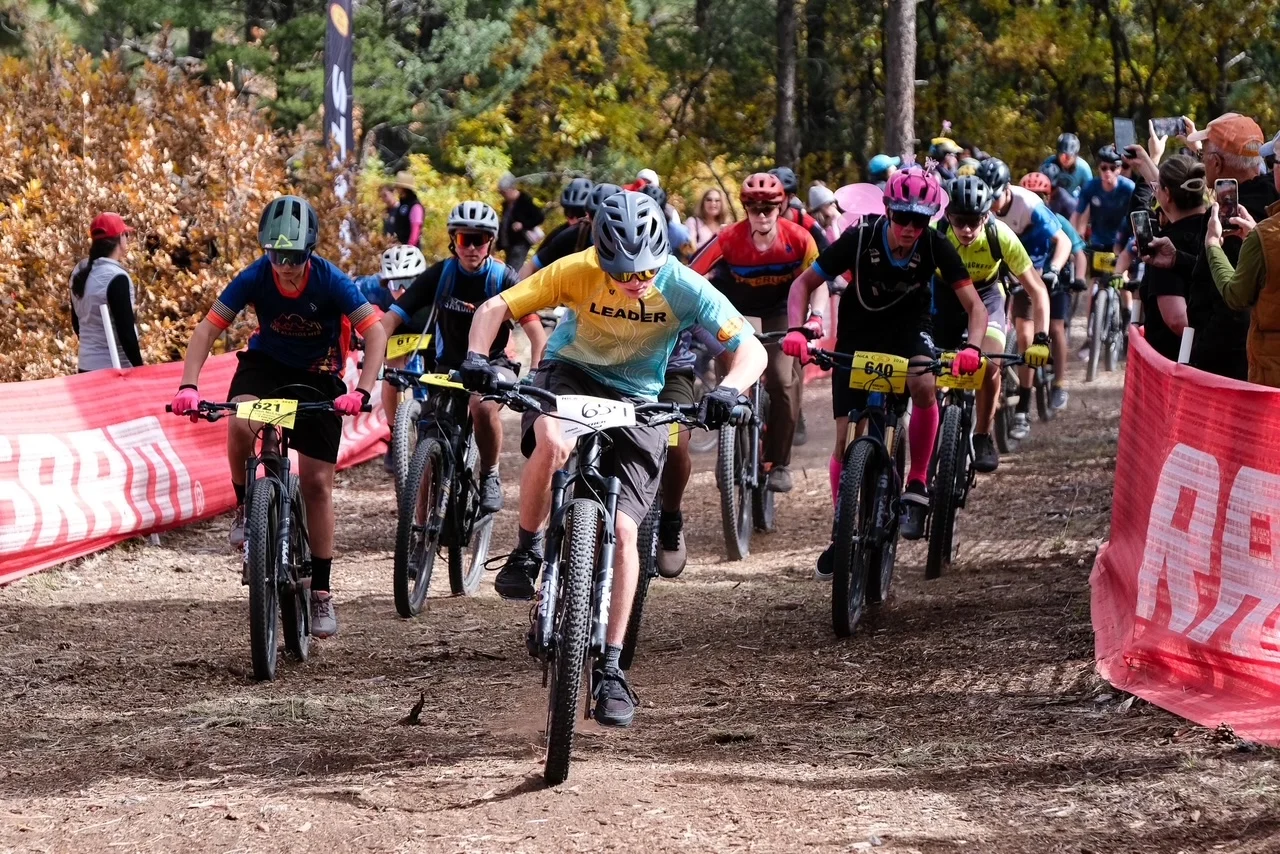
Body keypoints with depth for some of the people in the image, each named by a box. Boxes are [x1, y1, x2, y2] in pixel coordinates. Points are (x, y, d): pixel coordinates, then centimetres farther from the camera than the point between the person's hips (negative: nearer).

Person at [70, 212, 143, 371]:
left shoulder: (79, 272, 7)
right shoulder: (116, 278, -18)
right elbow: (126, 331, -19)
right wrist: (140, 369, -12)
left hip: (87, 367, 8)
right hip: (115, 369, -8)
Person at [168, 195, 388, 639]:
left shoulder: (330, 281, -25)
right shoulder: (254, 278, -21)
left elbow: (375, 332, -28)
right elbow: (208, 328, -22)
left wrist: (362, 390, -42)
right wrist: (188, 386, -35)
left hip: (318, 377, -1)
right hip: (266, 362, 1)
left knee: (317, 483, -3)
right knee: (239, 423, -34)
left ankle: (321, 593, 5)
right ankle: (244, 506, -6)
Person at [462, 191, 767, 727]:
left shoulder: (683, 287, -24)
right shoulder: (577, 272, -24)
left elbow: (751, 349, -23)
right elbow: (496, 308, -19)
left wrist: (729, 389, -44)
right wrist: (476, 357, -39)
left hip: (637, 400, 1)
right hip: (570, 374, -1)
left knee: (622, 528, -11)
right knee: (551, 443, -37)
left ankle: (611, 668, -2)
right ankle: (526, 552, -10)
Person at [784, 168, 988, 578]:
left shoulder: (936, 247, -22)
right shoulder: (860, 239, -24)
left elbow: (974, 304, -21)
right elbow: (804, 283, -15)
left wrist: (972, 347, -41)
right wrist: (796, 331, -31)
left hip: (909, 329, 0)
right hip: (858, 335, 0)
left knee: (924, 386, -34)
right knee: (846, 436, -6)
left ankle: (916, 487, -16)